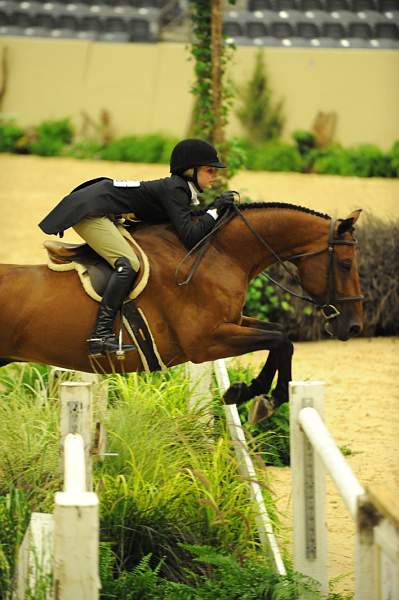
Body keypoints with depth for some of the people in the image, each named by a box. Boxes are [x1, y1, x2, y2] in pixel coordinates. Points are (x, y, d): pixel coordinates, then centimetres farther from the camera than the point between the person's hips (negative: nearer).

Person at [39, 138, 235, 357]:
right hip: (88, 211, -11)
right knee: (128, 264, -25)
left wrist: (216, 207, 10)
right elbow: (190, 237, -25)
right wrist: (215, 210, -14)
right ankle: (100, 335, -31)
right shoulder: (173, 190, -17)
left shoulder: (179, 189, 12)